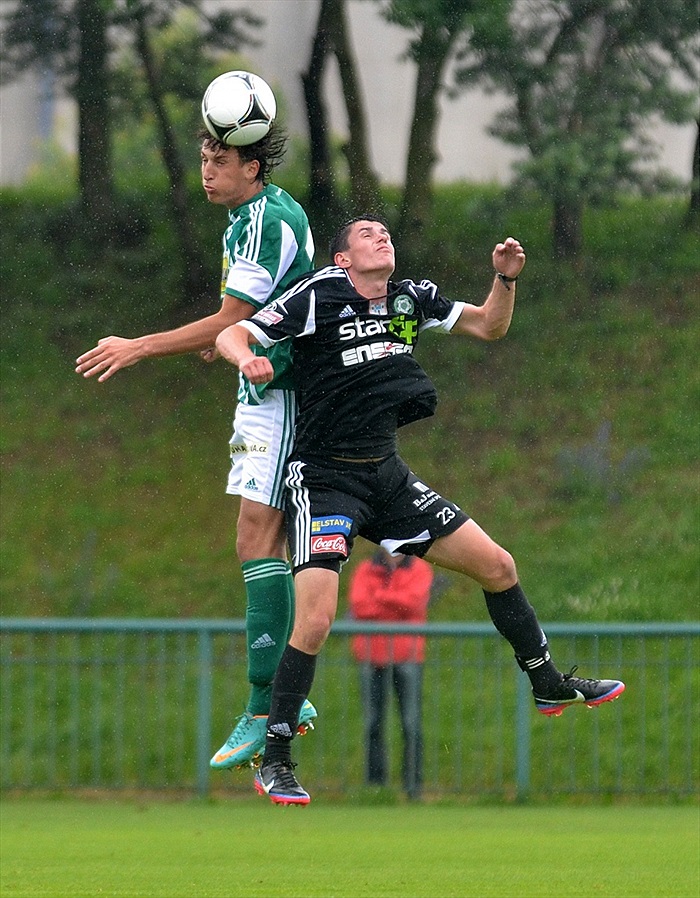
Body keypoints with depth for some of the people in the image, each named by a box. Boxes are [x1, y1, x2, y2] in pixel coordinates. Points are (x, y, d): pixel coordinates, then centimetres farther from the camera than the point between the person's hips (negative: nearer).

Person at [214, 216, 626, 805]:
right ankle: (274, 762, -8)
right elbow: (230, 335, -10)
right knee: (316, 619, -21)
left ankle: (549, 685, 32)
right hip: (323, 479, -6)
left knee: (498, 566, 9)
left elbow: (489, 326, 20)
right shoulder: (319, 296, -9)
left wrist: (507, 278, 1)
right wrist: (247, 358, -33)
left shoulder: (412, 298, 7)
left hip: (388, 478, 6)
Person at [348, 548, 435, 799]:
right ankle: (375, 783, 7)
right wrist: (398, 605, -9)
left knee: (411, 723, -5)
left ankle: (413, 784, -3)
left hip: (407, 656, -1)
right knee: (373, 723, 2)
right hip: (372, 656, 1)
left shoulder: (420, 569, 6)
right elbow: (359, 607, -5)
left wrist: (378, 597, -6)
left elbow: (414, 602, -11)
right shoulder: (365, 570, 9)